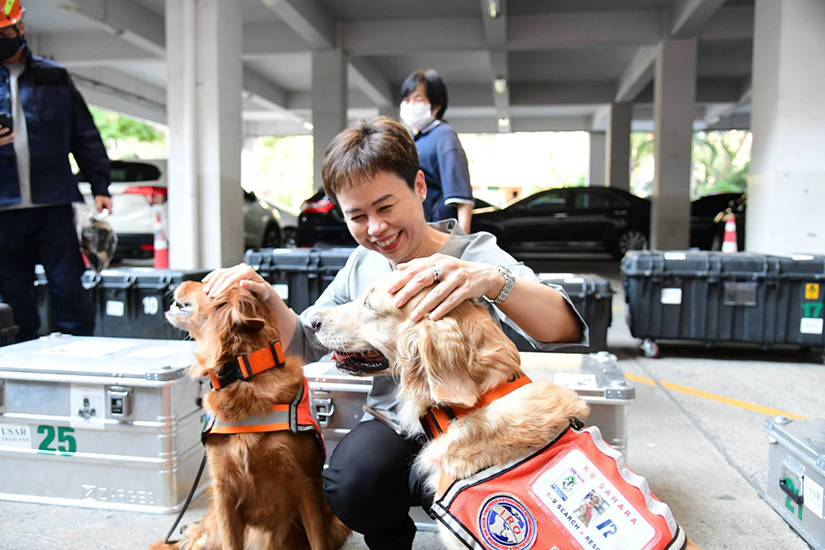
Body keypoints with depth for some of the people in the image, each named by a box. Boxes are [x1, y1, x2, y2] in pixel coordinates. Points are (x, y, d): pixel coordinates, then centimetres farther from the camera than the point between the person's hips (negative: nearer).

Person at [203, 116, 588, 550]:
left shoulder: (475, 256, -12)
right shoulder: (362, 264, 4)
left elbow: (564, 330, -28)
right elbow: (306, 343, 9)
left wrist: (491, 279, -49)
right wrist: (266, 298, -13)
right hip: (392, 427, 4)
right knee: (350, 489, -26)